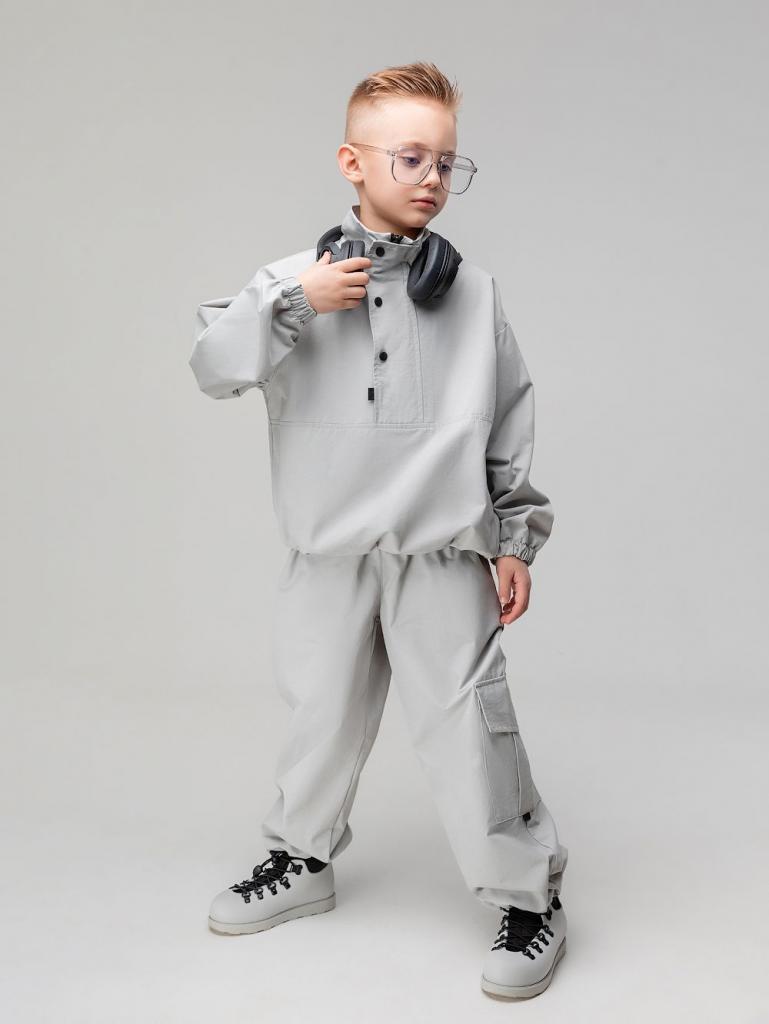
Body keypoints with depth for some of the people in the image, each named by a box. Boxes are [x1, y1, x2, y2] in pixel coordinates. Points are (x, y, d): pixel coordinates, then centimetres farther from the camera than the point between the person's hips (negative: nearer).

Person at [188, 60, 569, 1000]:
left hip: (443, 555, -2)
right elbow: (212, 366, -6)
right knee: (322, 713, 16)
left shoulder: (472, 291, 2)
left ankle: (529, 897, 16)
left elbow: (511, 423, 5)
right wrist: (291, 304, -18)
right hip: (329, 555, 2)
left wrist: (516, 540, 3)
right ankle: (302, 860, 38)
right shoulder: (296, 281, 2)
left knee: (464, 721, -1)